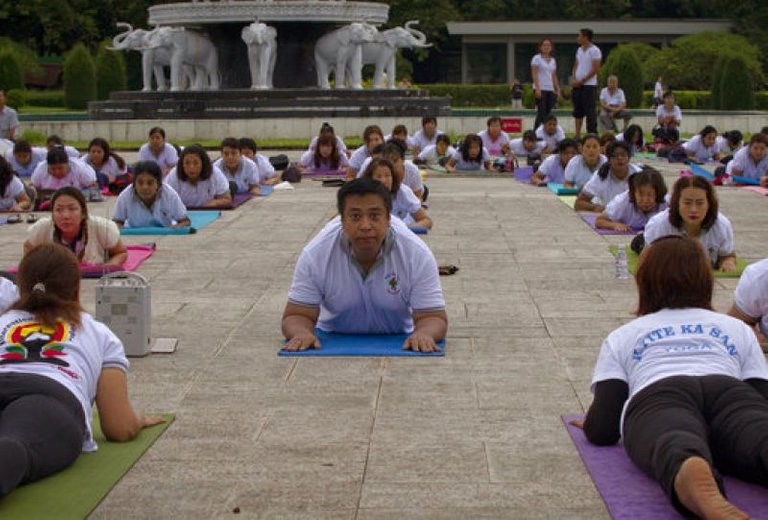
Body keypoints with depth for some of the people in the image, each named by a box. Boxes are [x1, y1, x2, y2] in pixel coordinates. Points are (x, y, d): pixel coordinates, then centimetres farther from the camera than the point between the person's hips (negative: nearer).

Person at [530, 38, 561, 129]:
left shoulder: (553, 60, 16)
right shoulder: (537, 58, -2)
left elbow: (554, 76, 18)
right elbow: (534, 74, -9)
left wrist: (558, 89, 11)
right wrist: (537, 88, -18)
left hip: (551, 90, 6)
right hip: (541, 89, -6)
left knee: (549, 114, 1)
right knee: (541, 113, -12)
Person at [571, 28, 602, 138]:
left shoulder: (594, 50, -9)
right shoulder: (579, 50, 14)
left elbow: (595, 69, -13)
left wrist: (581, 80, -14)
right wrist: (573, 79, 1)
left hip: (589, 85, -7)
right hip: (577, 85, 7)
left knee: (589, 111, -7)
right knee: (577, 111, 9)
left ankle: (592, 134, -5)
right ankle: (577, 134, 13)